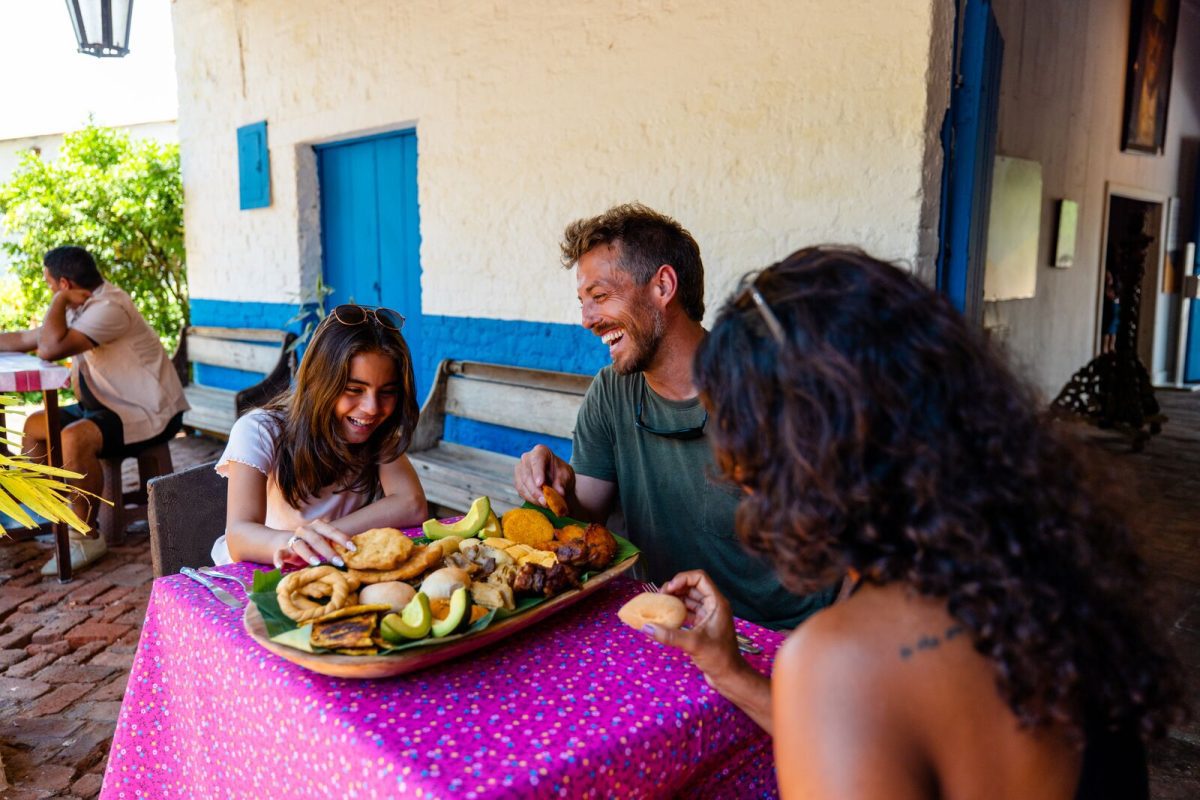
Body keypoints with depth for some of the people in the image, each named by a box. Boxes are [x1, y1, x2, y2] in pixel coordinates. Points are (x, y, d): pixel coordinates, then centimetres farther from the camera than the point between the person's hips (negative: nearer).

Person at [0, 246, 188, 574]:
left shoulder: (109, 307, -22)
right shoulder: (80, 308, 10)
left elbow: (50, 349, -30)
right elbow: (26, 339, 21)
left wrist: (59, 301, -16)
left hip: (150, 413, -11)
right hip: (110, 405, 11)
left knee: (73, 438, -32)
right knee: (34, 425, 15)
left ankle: (86, 538, -16)